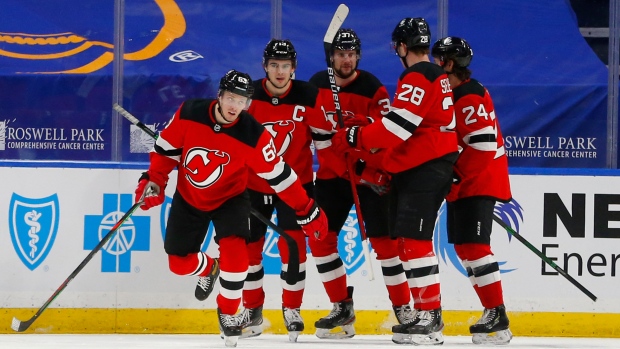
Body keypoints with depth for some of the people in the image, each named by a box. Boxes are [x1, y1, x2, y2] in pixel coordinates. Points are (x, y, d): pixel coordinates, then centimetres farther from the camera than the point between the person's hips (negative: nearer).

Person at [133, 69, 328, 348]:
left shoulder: (253, 135, -26)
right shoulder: (189, 114, -22)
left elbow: (279, 176, -19)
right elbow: (166, 149, -6)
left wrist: (307, 212, -17)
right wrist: (153, 182, -14)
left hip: (229, 198, -2)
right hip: (189, 199, 2)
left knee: (234, 251, -25)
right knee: (179, 262, 6)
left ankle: (228, 313, -1)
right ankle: (208, 269, 45)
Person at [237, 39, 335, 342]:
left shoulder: (309, 98, -11)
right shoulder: (248, 96, -10)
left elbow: (323, 138, -3)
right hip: (253, 183, 2)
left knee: (293, 243, -10)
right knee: (249, 246, 4)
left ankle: (292, 309, 4)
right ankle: (252, 311, 20)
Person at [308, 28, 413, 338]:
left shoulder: (372, 89, -13)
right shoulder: (316, 85, 1)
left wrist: (371, 172, -25)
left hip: (370, 174, -5)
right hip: (331, 172, 5)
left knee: (383, 240, -8)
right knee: (320, 237, 1)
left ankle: (403, 309, -1)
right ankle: (342, 308, 12)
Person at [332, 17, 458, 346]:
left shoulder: (417, 78, -15)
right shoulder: (438, 76, 18)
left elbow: (396, 127, -22)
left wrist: (353, 137, -13)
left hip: (422, 171, -10)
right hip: (424, 168, 10)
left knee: (414, 240, -12)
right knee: (411, 240, 13)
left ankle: (429, 317, -14)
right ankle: (426, 313, 16)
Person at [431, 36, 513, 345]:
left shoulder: (471, 97, -19)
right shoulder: (447, 93, 14)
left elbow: (483, 145, -24)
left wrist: (454, 177, -20)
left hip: (480, 182, -11)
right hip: (460, 184, 11)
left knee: (473, 245, -16)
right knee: (463, 248, 10)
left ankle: (497, 316, -16)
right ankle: (492, 311, 15)